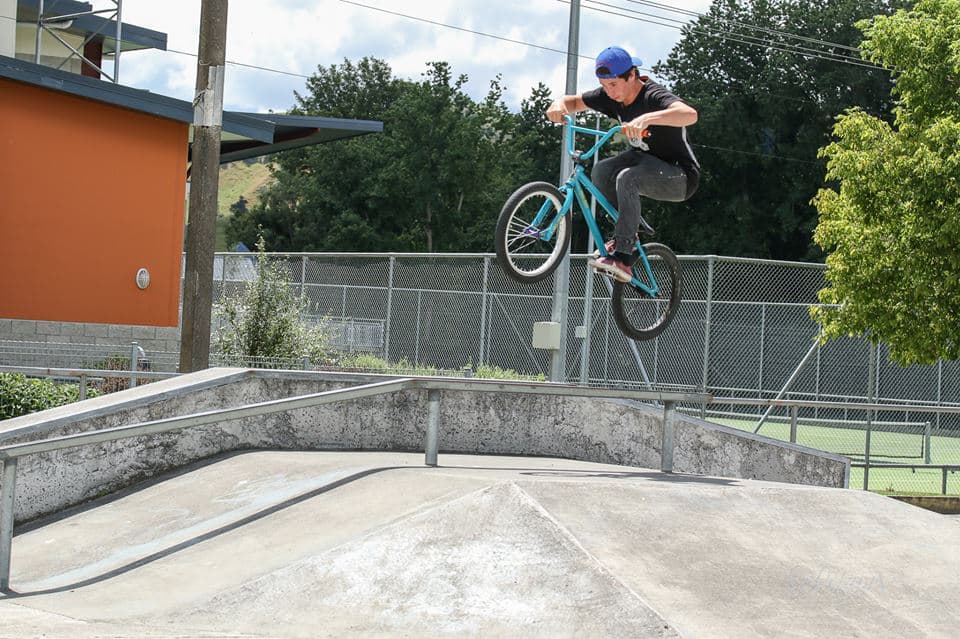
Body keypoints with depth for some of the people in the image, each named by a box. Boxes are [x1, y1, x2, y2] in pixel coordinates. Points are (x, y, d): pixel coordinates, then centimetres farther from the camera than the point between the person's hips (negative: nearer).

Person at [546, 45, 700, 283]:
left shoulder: (653, 96, -26)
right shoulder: (610, 96, -4)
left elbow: (690, 114, -45)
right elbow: (575, 102, 7)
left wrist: (646, 119, -59)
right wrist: (560, 104, -19)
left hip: (681, 176, -7)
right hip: (646, 159, 8)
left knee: (627, 178, -33)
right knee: (602, 171, -18)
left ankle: (622, 258, -31)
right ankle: (633, 227, 0)